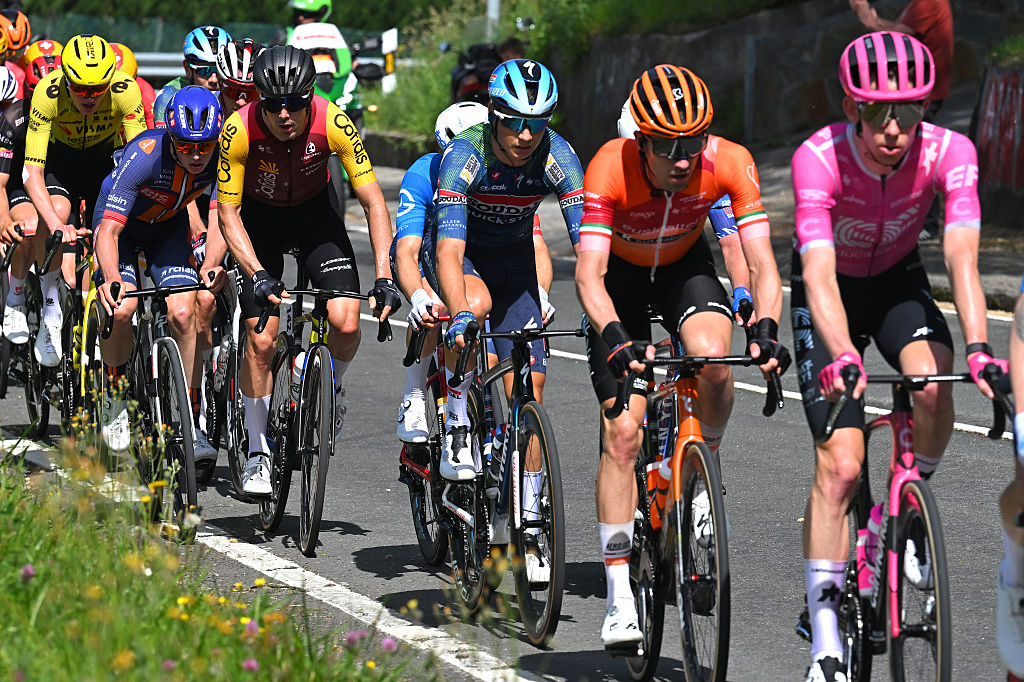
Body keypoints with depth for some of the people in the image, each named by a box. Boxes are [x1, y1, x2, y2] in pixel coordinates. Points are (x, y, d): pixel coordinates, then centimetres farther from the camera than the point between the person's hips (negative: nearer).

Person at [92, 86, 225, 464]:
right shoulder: (143, 156, -37)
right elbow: (108, 231, -39)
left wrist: (213, 264, -43)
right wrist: (111, 279, -56)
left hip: (169, 224, 3)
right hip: (122, 222, -3)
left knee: (182, 313, -17)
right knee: (121, 308, -25)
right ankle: (115, 397, 2)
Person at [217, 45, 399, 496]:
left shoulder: (333, 123, -29)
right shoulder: (239, 130, -30)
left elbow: (373, 202, -24)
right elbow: (227, 212, -22)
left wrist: (384, 278, -31)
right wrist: (257, 274, -36)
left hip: (314, 213, 1)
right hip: (259, 217, -1)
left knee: (346, 323, -19)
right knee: (261, 339, -12)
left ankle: (331, 388, 15)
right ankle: (258, 452, 4)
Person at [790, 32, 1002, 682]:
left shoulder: (949, 152, -27)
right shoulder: (820, 157, -32)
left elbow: (962, 254, -36)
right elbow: (819, 271, -41)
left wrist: (978, 348, -51)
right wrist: (842, 357, -58)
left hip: (899, 280, 2)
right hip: (833, 292, -2)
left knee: (932, 385, -31)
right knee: (840, 465, -14)